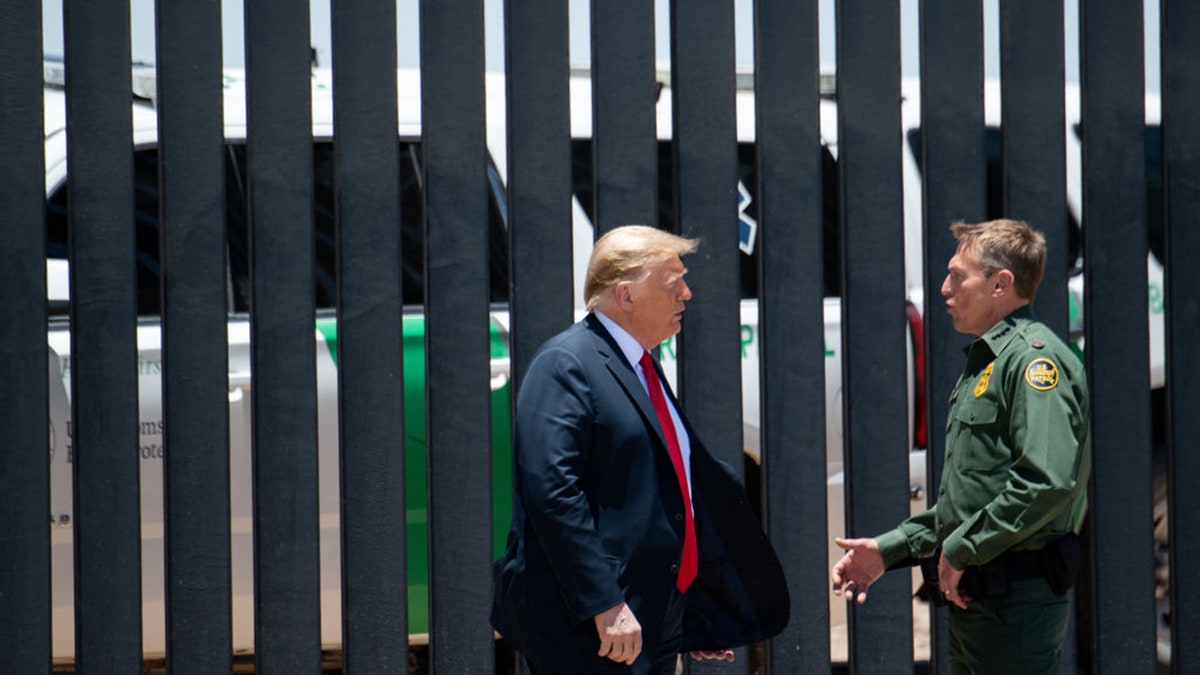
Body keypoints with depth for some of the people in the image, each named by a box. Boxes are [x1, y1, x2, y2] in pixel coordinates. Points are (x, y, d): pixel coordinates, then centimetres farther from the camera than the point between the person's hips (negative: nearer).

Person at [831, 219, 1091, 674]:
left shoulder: (1035, 358, -13)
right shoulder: (984, 363, 21)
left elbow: (1048, 483, -26)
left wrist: (962, 549, -17)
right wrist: (890, 549, 17)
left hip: (1016, 602, -10)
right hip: (972, 597, 10)